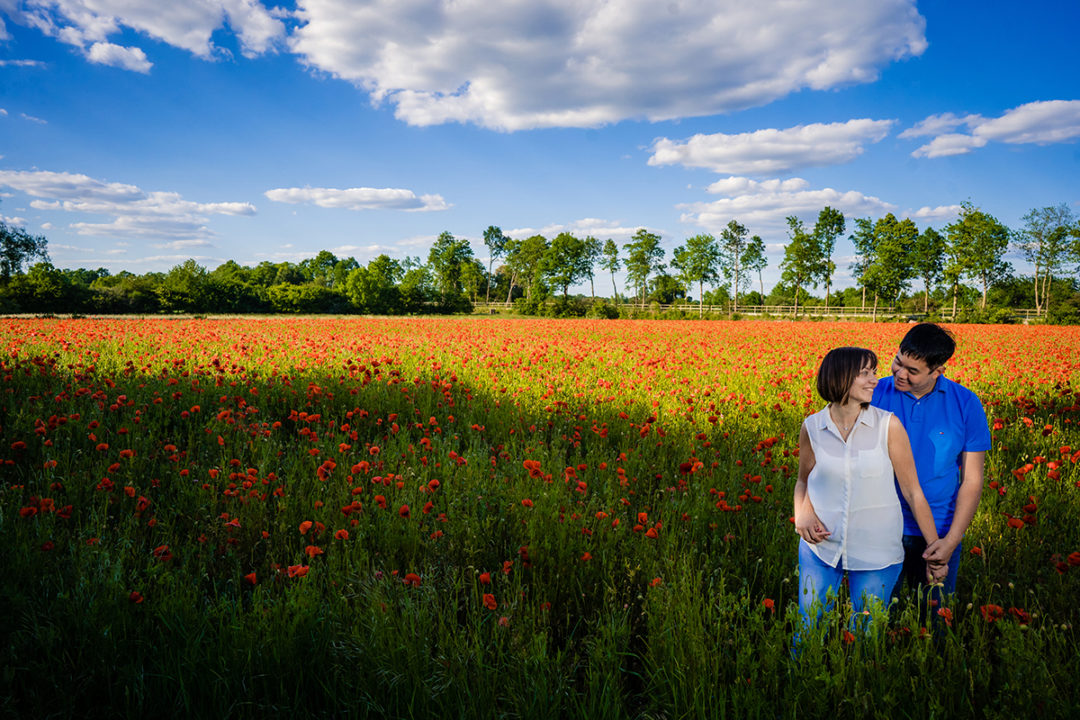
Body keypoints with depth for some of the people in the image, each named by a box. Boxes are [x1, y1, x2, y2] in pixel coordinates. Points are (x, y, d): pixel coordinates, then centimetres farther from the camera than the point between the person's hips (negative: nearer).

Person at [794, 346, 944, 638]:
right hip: (821, 546, 1)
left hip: (876, 552, -1)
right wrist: (802, 515, -9)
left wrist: (936, 548, -1)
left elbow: (912, 491, -3)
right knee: (806, 632, 9)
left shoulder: (888, 425, -9)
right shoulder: (812, 428, -5)